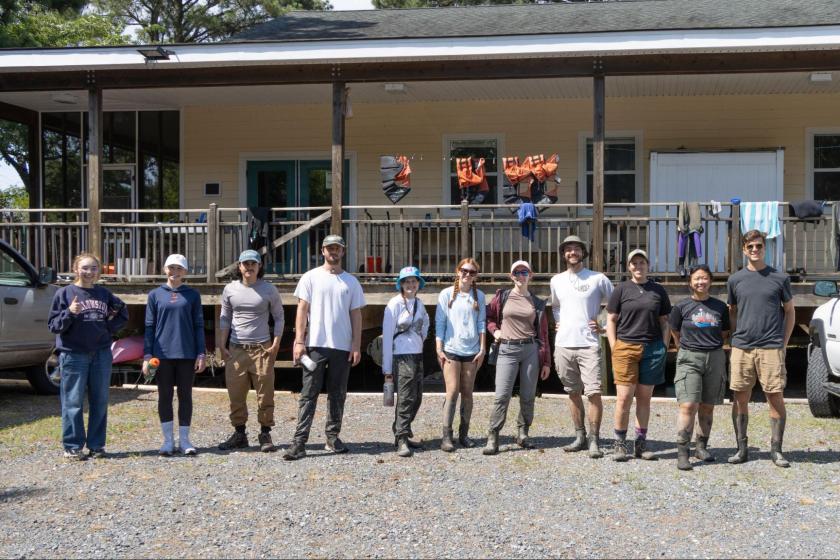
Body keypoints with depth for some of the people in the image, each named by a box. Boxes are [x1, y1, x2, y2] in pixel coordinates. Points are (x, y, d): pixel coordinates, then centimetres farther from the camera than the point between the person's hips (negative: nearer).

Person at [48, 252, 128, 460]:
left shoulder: (104, 294, 9)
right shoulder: (64, 293, -1)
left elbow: (122, 313, 22)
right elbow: (54, 326, -3)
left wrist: (109, 328, 4)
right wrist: (69, 313, -20)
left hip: (102, 353, 4)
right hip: (73, 354, -4)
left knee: (100, 401, 7)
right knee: (73, 402, 0)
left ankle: (96, 445, 16)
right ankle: (73, 446, 8)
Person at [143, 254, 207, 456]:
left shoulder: (192, 295, 5)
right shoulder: (155, 295, 5)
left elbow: (199, 326, 5)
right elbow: (149, 326, 4)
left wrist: (201, 354, -1)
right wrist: (147, 355, -2)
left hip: (187, 354, 0)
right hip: (162, 354, 0)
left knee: (185, 396, 5)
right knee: (165, 396, 5)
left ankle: (184, 439, 13)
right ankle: (168, 440, 13)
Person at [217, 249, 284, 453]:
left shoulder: (269, 290, 1)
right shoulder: (230, 289, 6)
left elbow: (279, 318, 6)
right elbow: (224, 318, 14)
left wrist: (276, 345, -3)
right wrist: (222, 345, 7)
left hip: (262, 348, -2)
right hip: (236, 349, 2)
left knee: (265, 394, -1)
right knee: (236, 394, 5)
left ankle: (265, 435, 8)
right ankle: (239, 434, 16)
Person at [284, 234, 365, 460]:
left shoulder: (351, 281, 10)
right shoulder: (311, 277, 4)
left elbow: (356, 315, 9)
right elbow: (302, 310, 0)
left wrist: (356, 345, 1)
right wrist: (299, 341, -8)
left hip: (342, 347, 2)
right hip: (315, 345, -2)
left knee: (337, 394, 9)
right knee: (309, 394, -3)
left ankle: (333, 437, 20)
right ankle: (299, 441, -4)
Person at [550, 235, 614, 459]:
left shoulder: (598, 279, 0)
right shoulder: (556, 280, 12)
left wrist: (604, 326, -2)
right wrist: (558, 322, 13)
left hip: (589, 345, -4)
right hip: (563, 344, 4)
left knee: (594, 393, -11)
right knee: (573, 393, 10)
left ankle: (594, 440, -4)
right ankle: (580, 437, 19)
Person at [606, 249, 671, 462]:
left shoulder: (658, 291, 11)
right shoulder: (621, 289, 6)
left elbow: (665, 322, 15)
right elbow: (611, 320, 6)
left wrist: (663, 348, 5)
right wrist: (614, 348, -2)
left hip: (653, 349, 2)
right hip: (625, 348, -2)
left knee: (644, 398, 7)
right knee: (624, 397, -6)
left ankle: (641, 444, 15)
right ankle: (619, 444, 4)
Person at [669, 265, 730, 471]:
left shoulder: (720, 307, 9)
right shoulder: (682, 307, 3)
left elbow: (724, 334, 17)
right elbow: (676, 334, 12)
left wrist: (711, 346, 11)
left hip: (715, 358, 3)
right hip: (689, 359, -3)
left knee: (707, 406, 8)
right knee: (688, 406, -13)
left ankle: (702, 447, 21)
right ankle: (682, 453, -12)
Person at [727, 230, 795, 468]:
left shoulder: (779, 278, 5)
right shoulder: (735, 280, 9)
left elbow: (790, 312, 10)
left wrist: (783, 343, 3)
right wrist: (736, 339, 6)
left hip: (771, 348, -1)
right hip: (742, 348, 2)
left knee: (775, 398, -1)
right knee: (741, 398, 4)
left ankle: (776, 450, 9)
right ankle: (741, 449, 13)